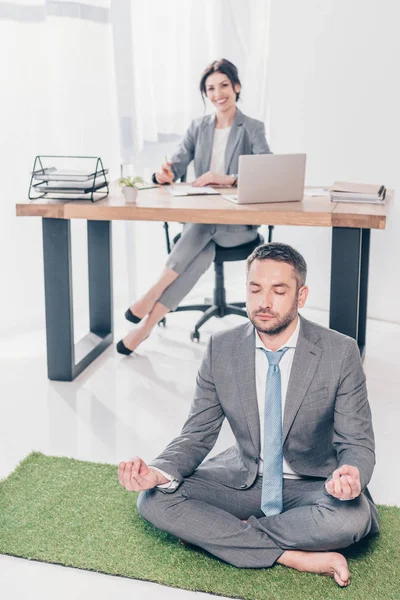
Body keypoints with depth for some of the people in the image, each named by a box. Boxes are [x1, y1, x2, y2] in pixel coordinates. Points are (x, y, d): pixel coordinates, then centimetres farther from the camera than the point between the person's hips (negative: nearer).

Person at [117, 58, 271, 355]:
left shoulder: (253, 129, -2)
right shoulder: (198, 126, 12)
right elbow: (178, 165, 3)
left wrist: (227, 179, -34)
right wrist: (166, 173, -23)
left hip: (238, 222, -2)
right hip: (199, 216, 3)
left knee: (204, 226, -35)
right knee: (204, 251, -32)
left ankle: (150, 309, -31)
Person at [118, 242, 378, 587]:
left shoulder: (340, 353, -15)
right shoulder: (222, 350, -9)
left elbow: (357, 444, -9)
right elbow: (197, 436, -4)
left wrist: (350, 476, -35)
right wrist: (158, 473, -26)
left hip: (312, 486, -2)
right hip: (244, 479, 3)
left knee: (350, 516, -35)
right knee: (154, 500, -19)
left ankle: (226, 531, -13)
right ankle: (294, 556, -21)